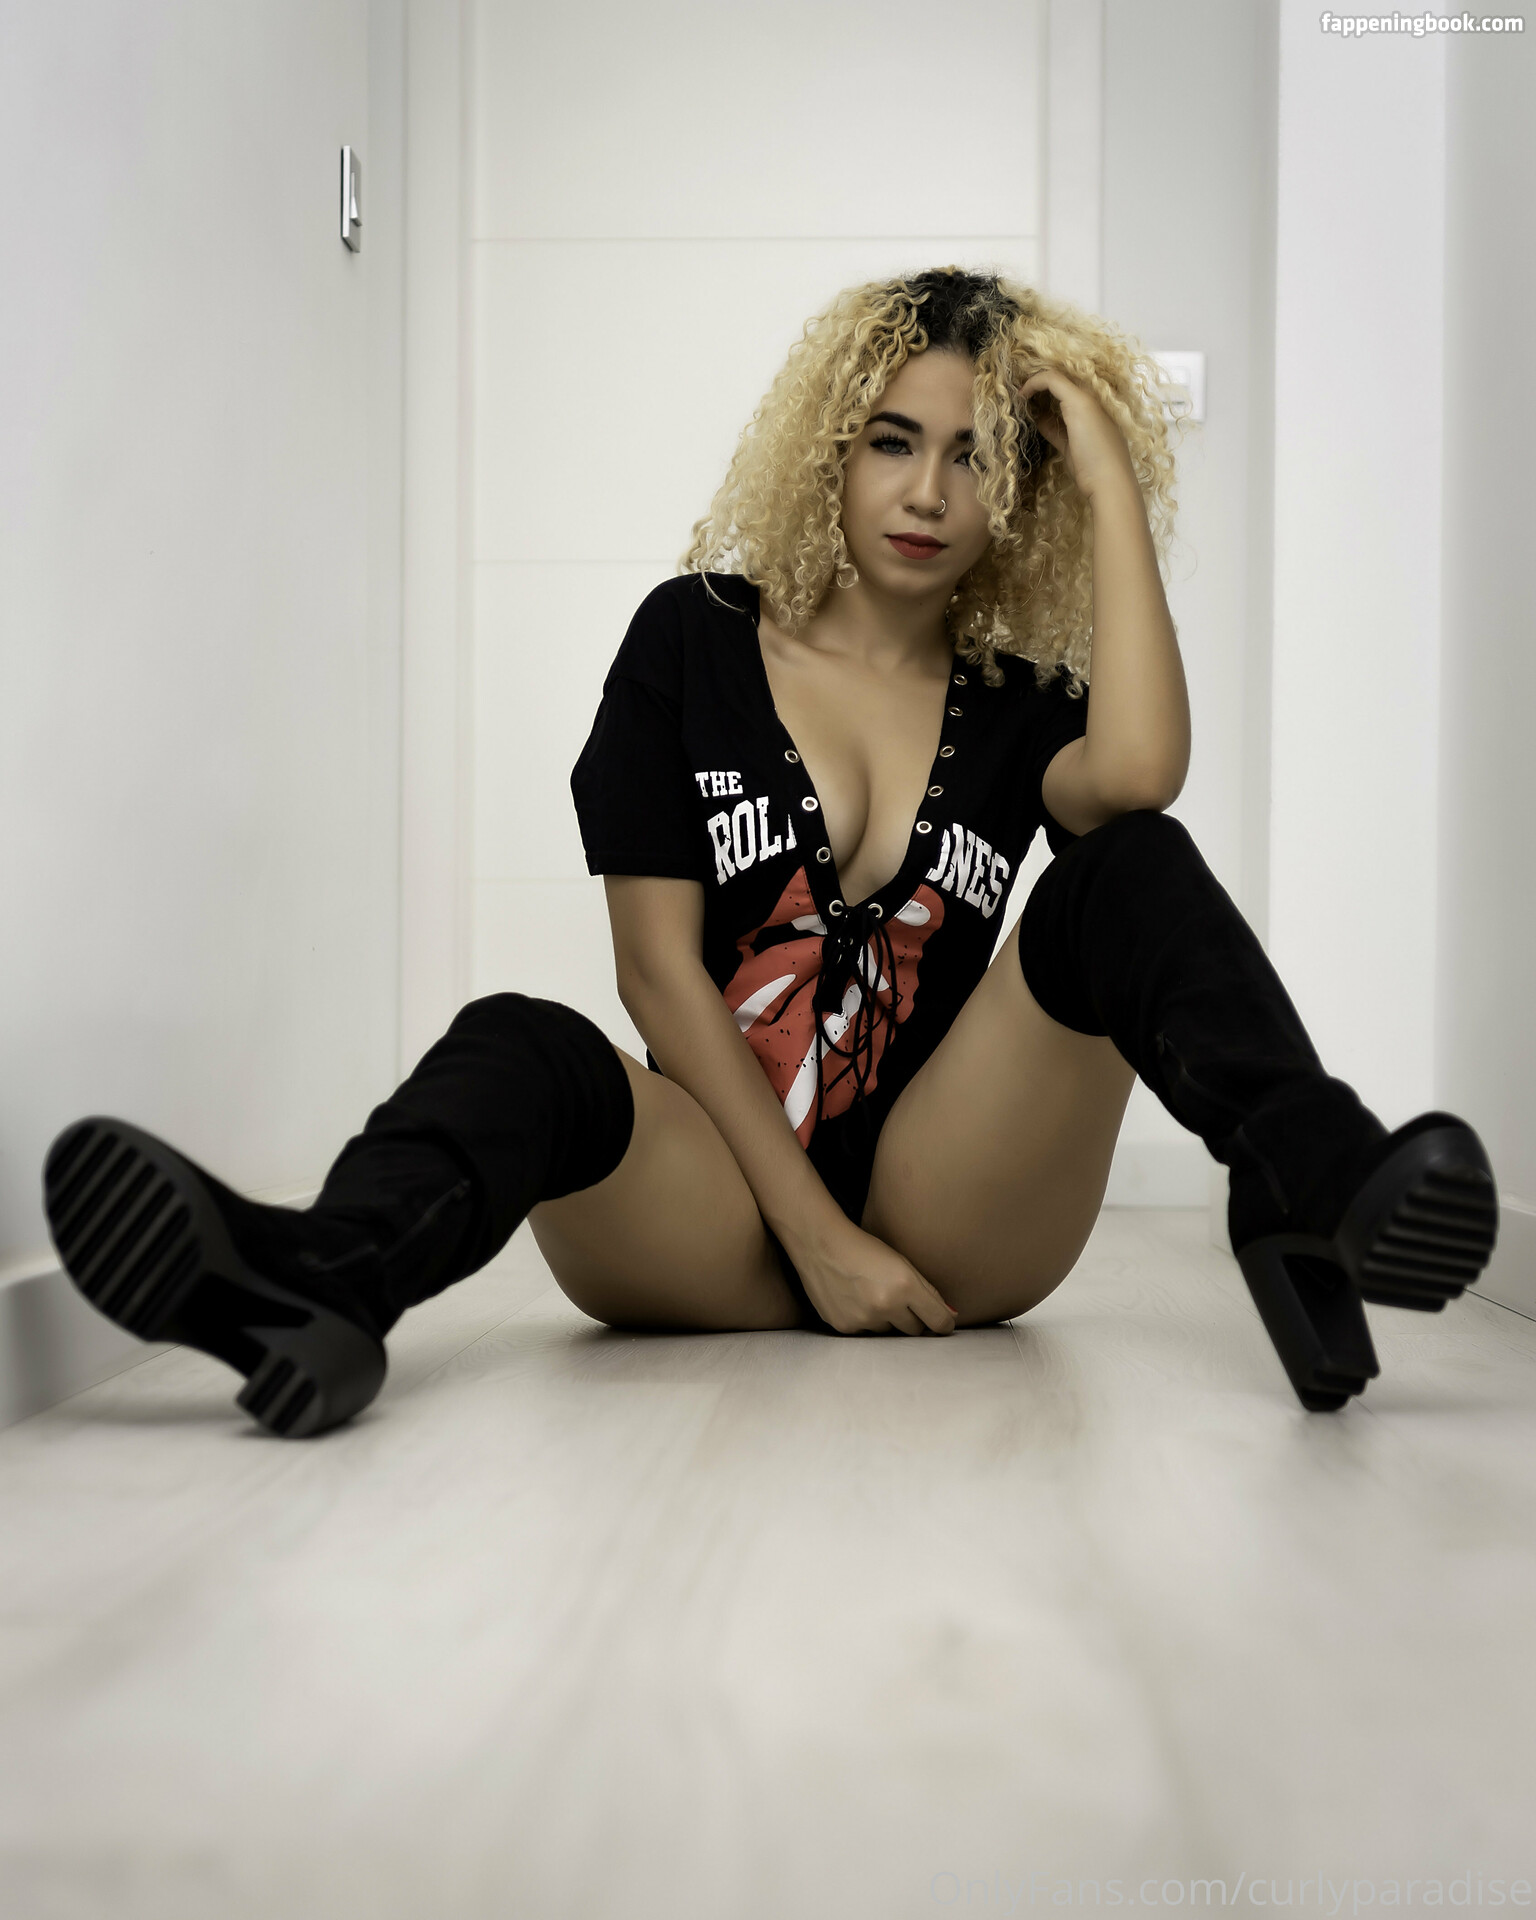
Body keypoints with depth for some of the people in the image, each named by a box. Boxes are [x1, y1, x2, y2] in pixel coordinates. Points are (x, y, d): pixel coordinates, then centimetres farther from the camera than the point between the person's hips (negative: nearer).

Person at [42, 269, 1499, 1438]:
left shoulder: (1019, 702, 11)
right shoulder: (694, 638, 8)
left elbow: (1139, 773, -16)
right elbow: (657, 967, -1)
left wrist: (1112, 481, -5)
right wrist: (814, 1235, -11)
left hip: (949, 1213, 2)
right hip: (718, 1213, -1)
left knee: (1132, 869, -19)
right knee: (522, 1046, -31)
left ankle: (1314, 1192, -45)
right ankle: (313, 1287, -61)